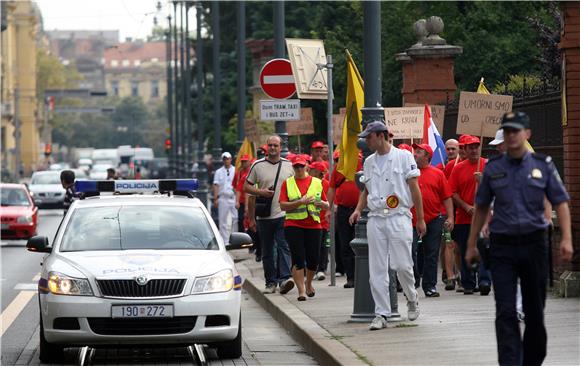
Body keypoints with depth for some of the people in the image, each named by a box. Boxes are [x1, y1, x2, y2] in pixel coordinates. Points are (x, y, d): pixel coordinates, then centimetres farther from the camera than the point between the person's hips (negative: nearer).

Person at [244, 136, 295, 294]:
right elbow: (246, 187, 7)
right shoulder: (257, 165, 4)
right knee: (267, 251, 7)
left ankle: (284, 278, -21)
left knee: (284, 247, -13)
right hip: (264, 215, 1)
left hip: (284, 215, -1)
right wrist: (261, 192, -11)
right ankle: (271, 282, 14)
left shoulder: (288, 165, 7)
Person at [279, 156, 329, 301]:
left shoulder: (317, 182, 11)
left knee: (313, 259, 4)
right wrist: (300, 202, -16)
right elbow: (283, 206, -4)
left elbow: (326, 205, 15)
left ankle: (309, 283, 31)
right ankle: (301, 291, -3)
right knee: (298, 259, -7)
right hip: (293, 225, -2)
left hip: (314, 225, 2)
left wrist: (323, 204, -9)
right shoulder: (287, 183, 5)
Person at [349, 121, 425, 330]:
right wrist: (358, 209, 3)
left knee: (402, 265, -9)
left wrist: (420, 219, -3)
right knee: (377, 269, 0)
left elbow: (414, 188, 0)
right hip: (375, 219, 5)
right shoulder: (369, 162, 15)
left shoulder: (403, 157, 0)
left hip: (399, 218, -5)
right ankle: (381, 315, 3)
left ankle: (412, 299, 19)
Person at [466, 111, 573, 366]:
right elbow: (481, 207, 12)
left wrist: (566, 238, -12)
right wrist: (471, 245, 12)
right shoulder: (493, 168, 4)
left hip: (534, 243, 0)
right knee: (506, 311, -9)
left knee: (534, 311, 9)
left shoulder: (543, 165, 2)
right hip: (502, 246, 0)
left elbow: (560, 202, 1)